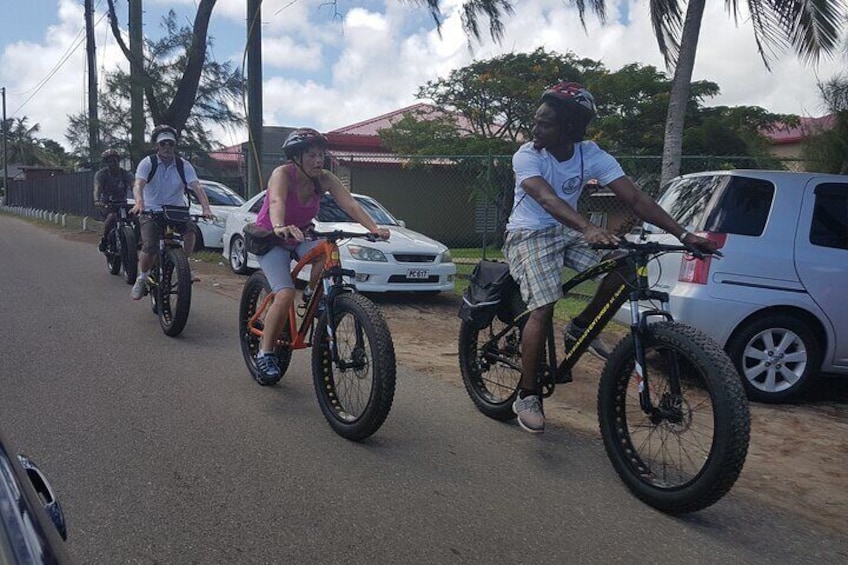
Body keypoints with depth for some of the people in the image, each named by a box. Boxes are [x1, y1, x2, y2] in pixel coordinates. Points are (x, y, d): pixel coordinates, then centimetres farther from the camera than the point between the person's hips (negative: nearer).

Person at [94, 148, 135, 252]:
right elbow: (97, 189, -24)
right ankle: (103, 240, -12)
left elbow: (133, 188, -21)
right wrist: (97, 201, -46)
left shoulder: (126, 174, -5)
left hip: (122, 203, 3)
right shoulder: (101, 174, -8)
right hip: (107, 204, -2)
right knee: (112, 216, -33)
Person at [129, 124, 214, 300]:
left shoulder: (184, 165, -1)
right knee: (149, 247, -22)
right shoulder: (148, 163, -5)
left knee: (191, 228, -30)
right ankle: (142, 279, 6)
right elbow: (138, 185, -21)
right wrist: (139, 202, -44)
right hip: (151, 211, -1)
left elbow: (197, 187, -15)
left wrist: (206, 208, -33)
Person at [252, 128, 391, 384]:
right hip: (270, 239, -4)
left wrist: (374, 228, -43)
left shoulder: (324, 179, -13)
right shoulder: (282, 174, -25)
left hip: (300, 236, 4)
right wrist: (280, 227, -67)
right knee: (285, 294, -24)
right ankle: (265, 353, -8)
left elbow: (350, 204, -26)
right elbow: (276, 202, -45)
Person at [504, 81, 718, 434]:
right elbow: (546, 198, -38)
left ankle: (581, 329, 8)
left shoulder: (591, 156, -10)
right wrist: (587, 228, -56)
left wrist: (684, 235, -26)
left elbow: (635, 198, -16)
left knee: (623, 270, -17)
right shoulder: (526, 156, -19)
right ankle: (527, 396, -9)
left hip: (568, 232, 4)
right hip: (529, 235, -4)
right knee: (543, 309, -23)